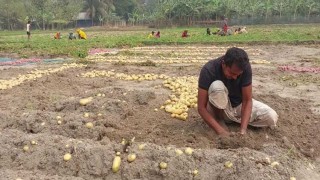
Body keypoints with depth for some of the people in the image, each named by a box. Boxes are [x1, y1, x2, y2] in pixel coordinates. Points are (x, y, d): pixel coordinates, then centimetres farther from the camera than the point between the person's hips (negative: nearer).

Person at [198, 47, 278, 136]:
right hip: (221, 109, -3)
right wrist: (221, 132, -36)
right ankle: (219, 119, -9)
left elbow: (247, 100, -19)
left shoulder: (245, 67, -22)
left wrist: (242, 130, -31)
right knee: (217, 87, -35)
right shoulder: (209, 70, -29)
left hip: (239, 105, 3)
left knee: (272, 118, -18)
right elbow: (201, 107, -28)